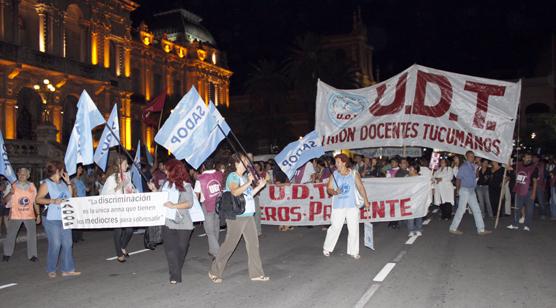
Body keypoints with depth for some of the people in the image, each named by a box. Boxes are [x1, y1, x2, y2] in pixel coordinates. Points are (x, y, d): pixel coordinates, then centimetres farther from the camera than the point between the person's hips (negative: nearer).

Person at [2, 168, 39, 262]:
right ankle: (7, 253, 29)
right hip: (15, 215, -1)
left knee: (32, 235, -2)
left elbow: (35, 202, 7)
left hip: (30, 215, 1)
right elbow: (5, 201, -4)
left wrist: (38, 215, 4)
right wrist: (10, 193, -24)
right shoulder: (13, 186, -2)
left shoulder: (32, 186, 3)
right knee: (11, 235, 9)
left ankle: (32, 255, 9)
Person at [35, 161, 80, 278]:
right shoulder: (46, 184, -6)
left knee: (67, 244, 5)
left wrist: (68, 182, 8)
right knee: (55, 244, -4)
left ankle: (67, 269, 12)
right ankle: (51, 270, 11)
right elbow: (38, 199, -10)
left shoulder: (63, 182, 14)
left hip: (65, 219, 7)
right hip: (52, 219, -7)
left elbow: (70, 195, 17)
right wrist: (53, 201, -21)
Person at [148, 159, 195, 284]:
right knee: (170, 249, -6)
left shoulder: (185, 185, -6)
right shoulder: (166, 183, 10)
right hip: (167, 221, 3)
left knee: (181, 248, 8)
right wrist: (154, 190, 2)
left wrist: (174, 206, -20)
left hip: (182, 222, -3)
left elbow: (190, 203, -11)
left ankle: (176, 272, 25)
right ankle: (175, 276, -3)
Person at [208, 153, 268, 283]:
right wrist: (249, 182, -28)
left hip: (248, 215, 8)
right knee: (229, 244, 0)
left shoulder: (244, 177, 14)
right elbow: (235, 192, -29)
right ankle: (214, 272, 16)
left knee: (253, 243, 7)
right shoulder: (232, 176, -10)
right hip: (236, 216, -8)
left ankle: (256, 273, 15)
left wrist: (260, 186, 10)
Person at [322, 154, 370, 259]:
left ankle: (353, 251, 16)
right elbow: (329, 188, 5)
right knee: (335, 228, -2)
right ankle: (327, 248, 16)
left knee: (354, 229, 2)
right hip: (338, 206, -1)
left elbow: (360, 187, 5)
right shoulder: (334, 174, 3)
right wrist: (334, 192, -16)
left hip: (352, 205, 1)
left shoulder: (354, 174, 2)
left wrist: (365, 200, 1)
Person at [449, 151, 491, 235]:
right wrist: (458, 190, -5)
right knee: (461, 209, -3)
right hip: (465, 190, -7)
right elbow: (458, 179, -11)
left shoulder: (473, 166, 9)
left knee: (476, 209, 7)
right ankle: (453, 228, 6)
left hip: (472, 190, 7)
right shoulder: (463, 166, -13)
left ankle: (481, 229, 11)